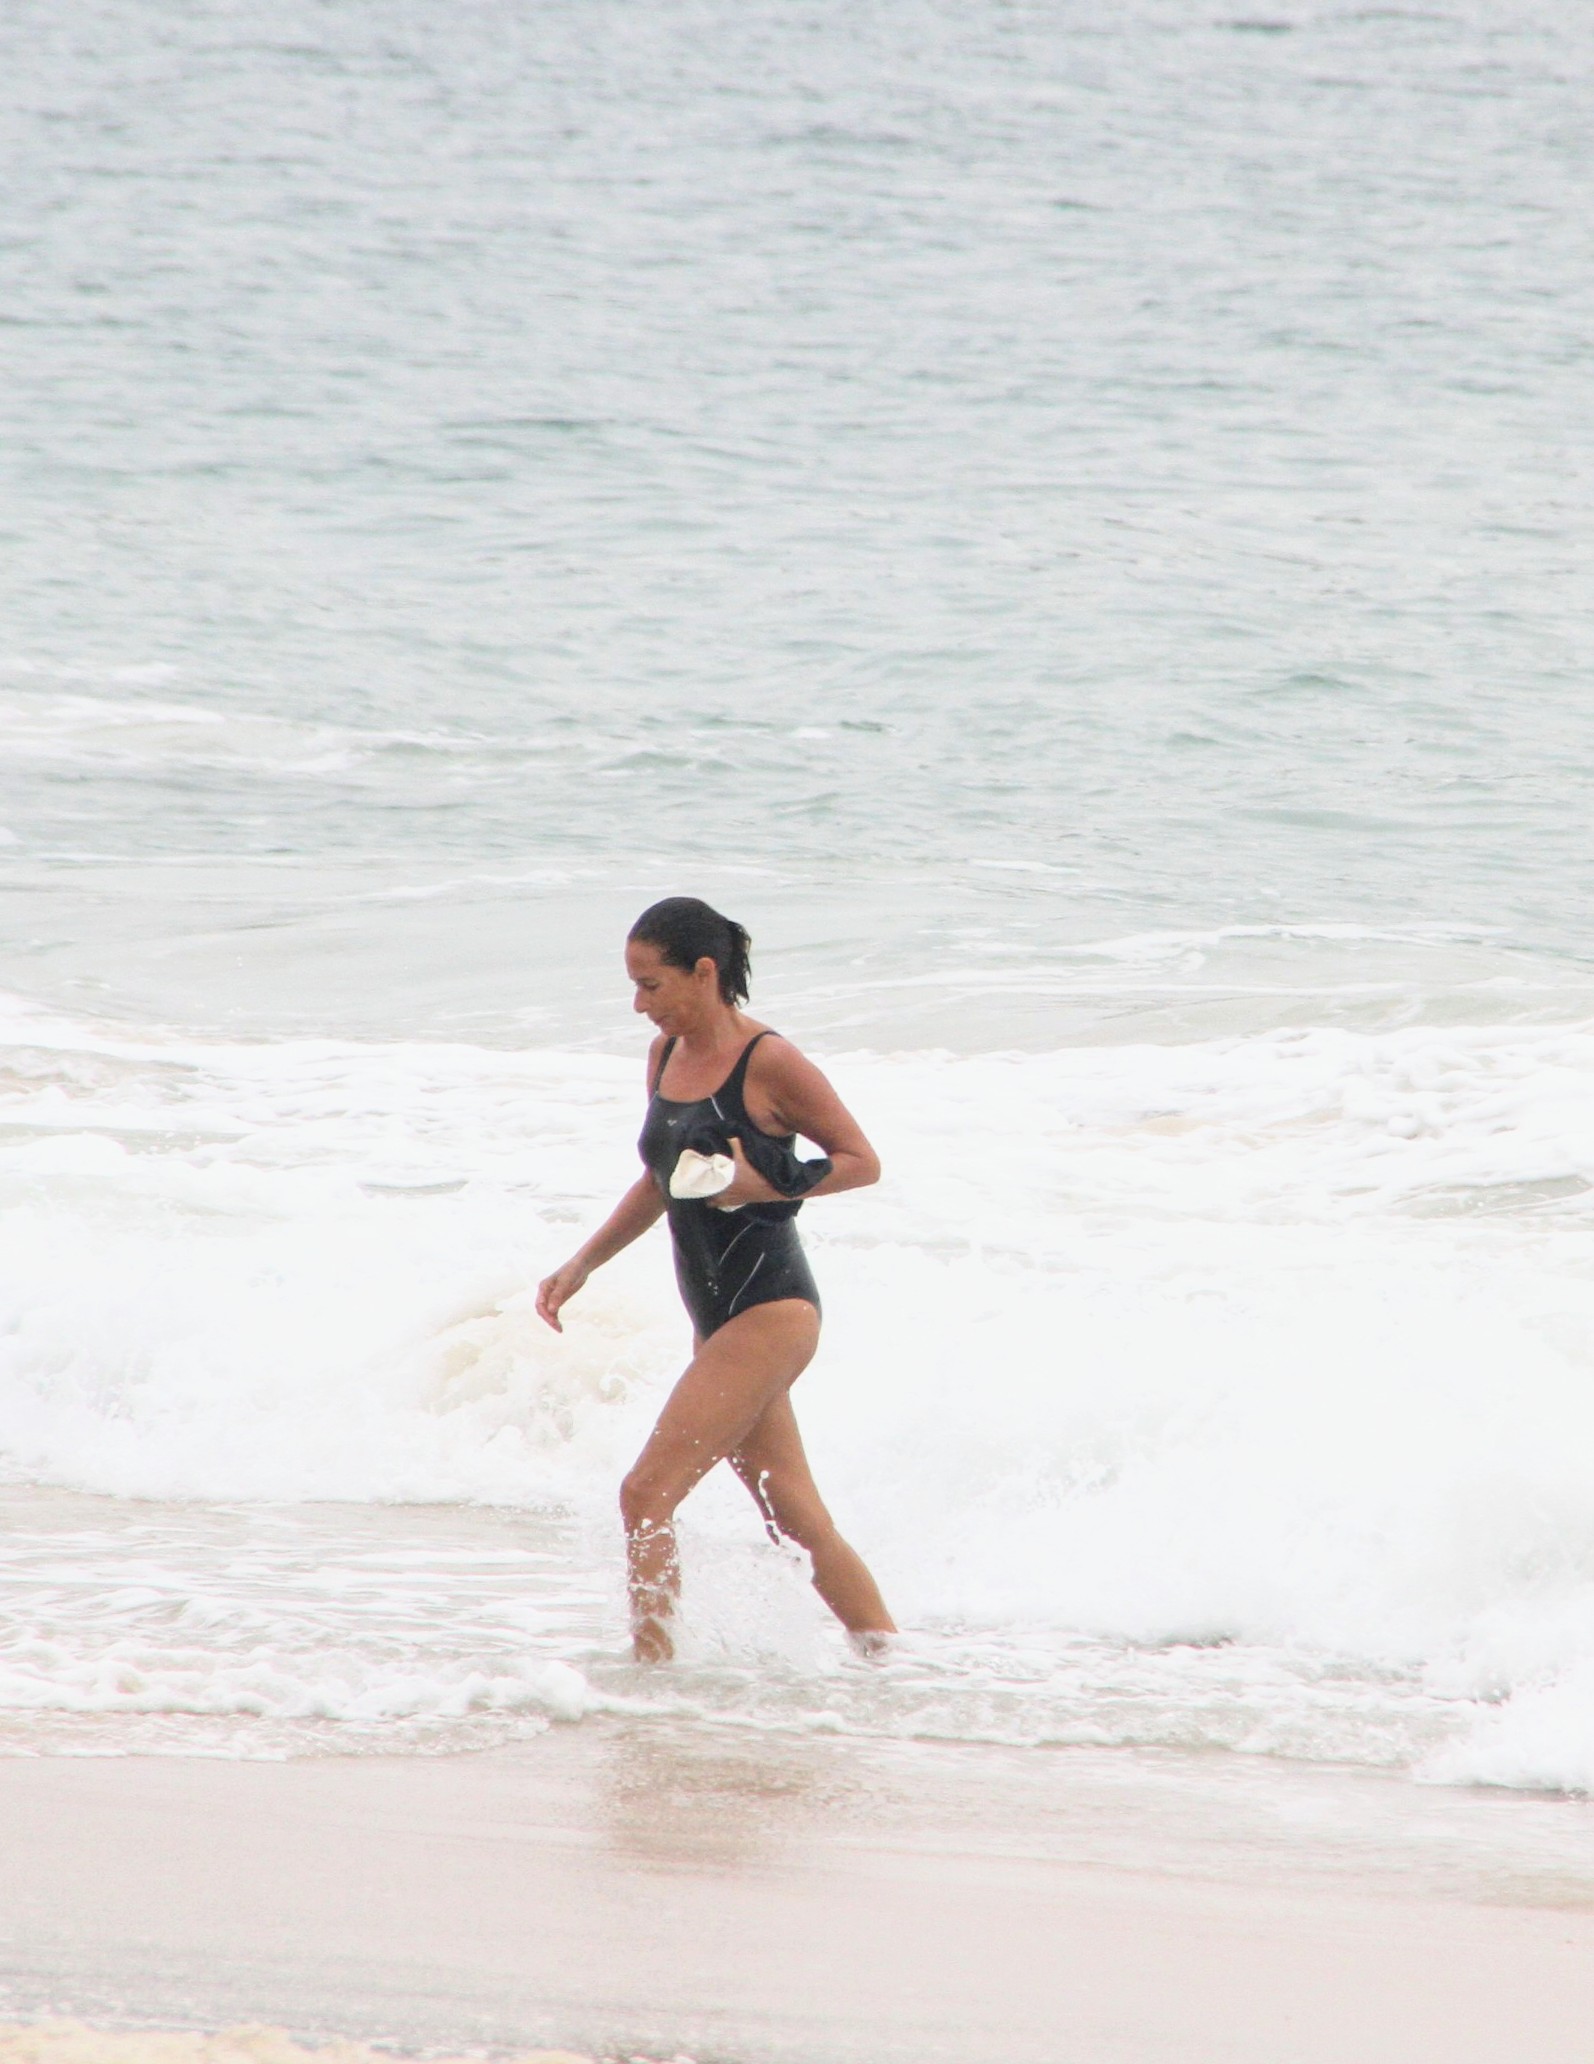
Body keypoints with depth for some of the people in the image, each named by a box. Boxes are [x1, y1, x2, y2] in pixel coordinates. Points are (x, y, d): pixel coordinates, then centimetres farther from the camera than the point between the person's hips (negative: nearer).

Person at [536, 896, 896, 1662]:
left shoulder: (768, 1064, -13)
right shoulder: (666, 1054, 10)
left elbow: (862, 1162, -7)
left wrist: (764, 1185, -20)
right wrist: (582, 1264, 15)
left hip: (770, 1312, -8)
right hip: (719, 1318, 8)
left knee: (648, 1493, -15)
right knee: (797, 1522, 11)